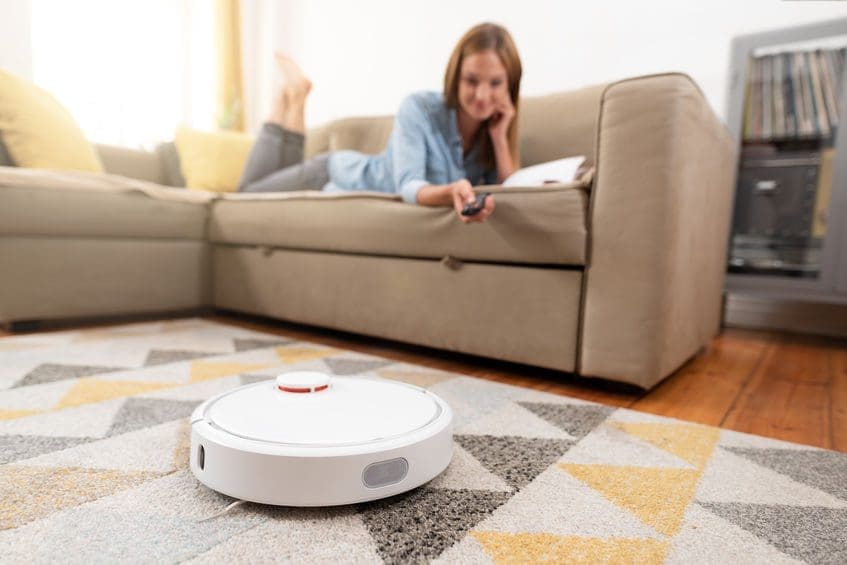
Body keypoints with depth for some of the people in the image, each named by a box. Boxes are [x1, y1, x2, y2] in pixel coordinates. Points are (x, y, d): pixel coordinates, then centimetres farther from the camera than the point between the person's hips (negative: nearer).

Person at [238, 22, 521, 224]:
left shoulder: (493, 127, -16)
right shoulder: (419, 108, -31)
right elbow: (407, 186, -41)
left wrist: (500, 138, -33)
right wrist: (451, 192, -62)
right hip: (335, 175, -5)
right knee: (249, 194, 16)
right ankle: (293, 98, 26)